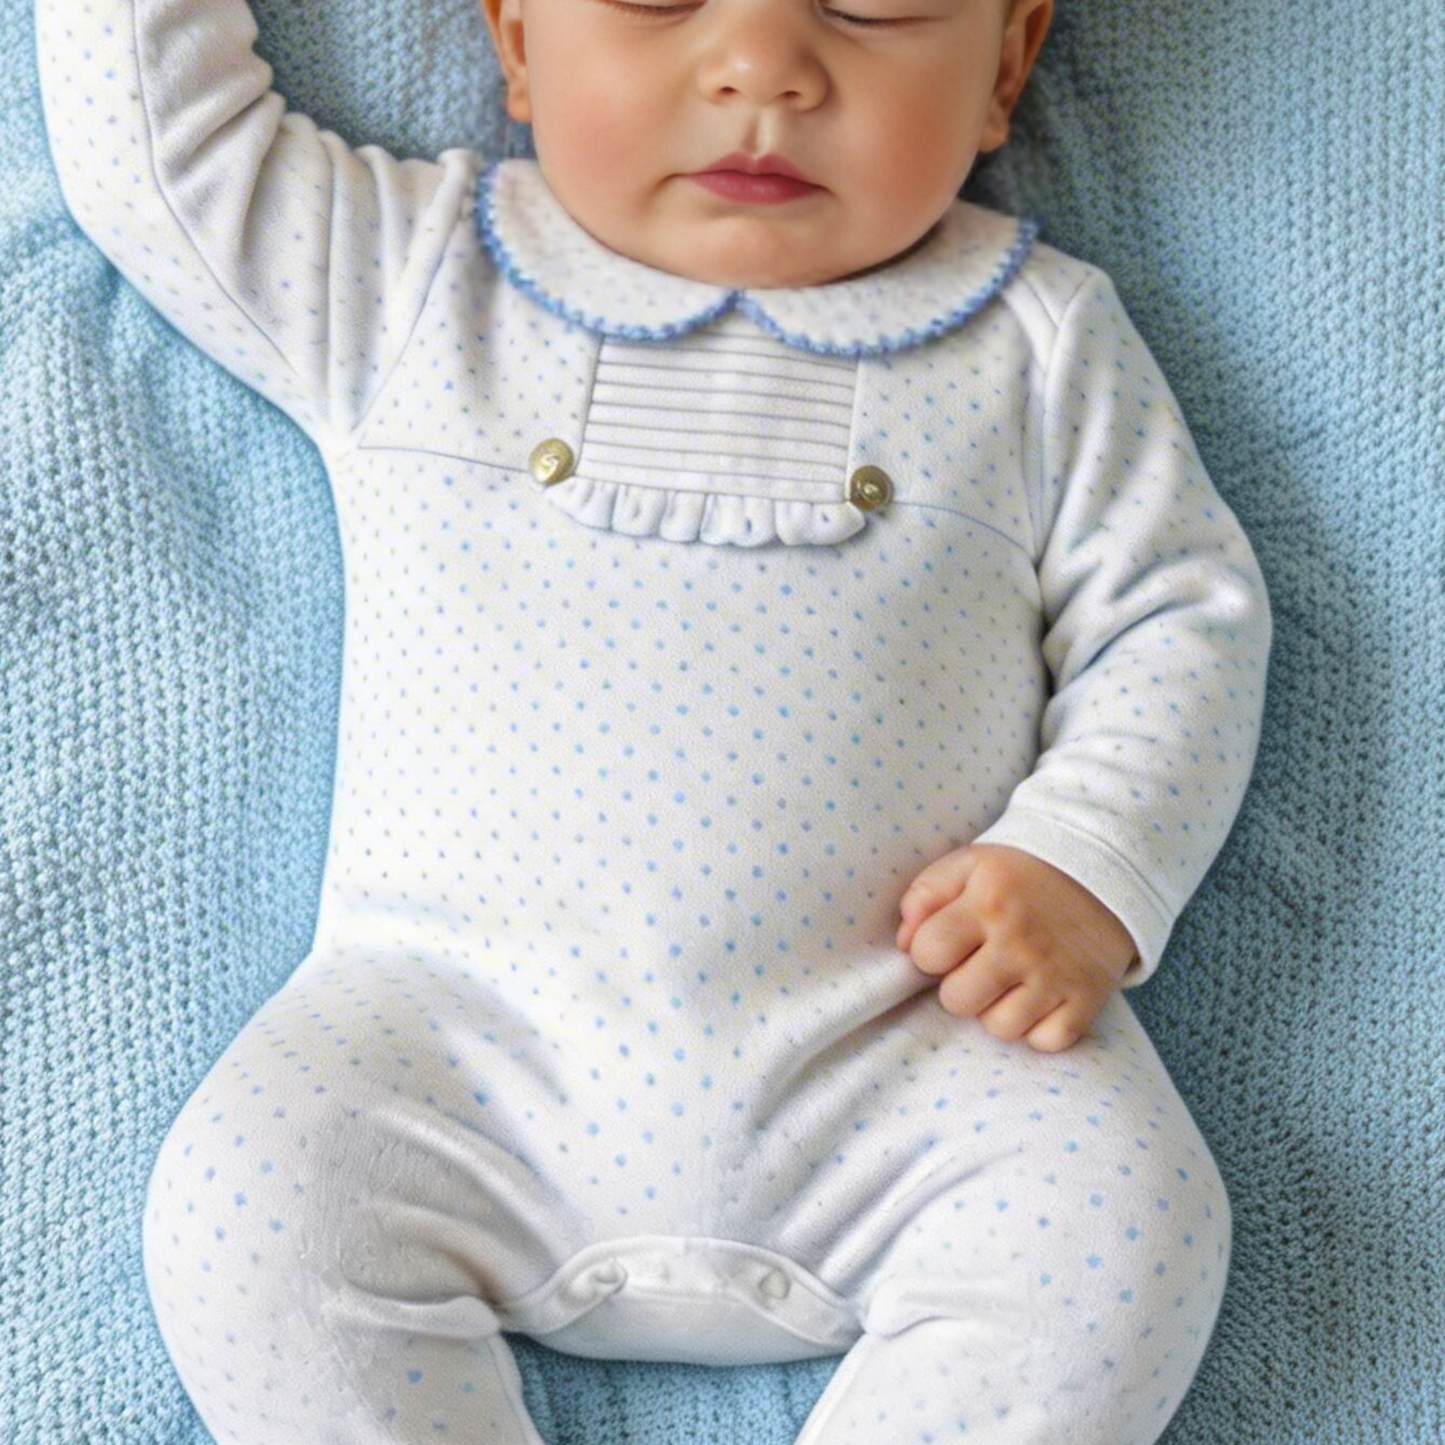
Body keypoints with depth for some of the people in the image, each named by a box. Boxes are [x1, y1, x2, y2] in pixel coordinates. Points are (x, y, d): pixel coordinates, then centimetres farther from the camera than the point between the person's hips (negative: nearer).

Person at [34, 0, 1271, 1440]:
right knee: (244, 1208, -21)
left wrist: (1089, 865, -7)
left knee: (1120, 1232, -22)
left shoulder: (1037, 337, 9)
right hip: (463, 1041, 1)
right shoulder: (409, 278, 10)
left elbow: (1181, 614, 8)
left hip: (890, 1055, 0)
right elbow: (148, 142, 14)